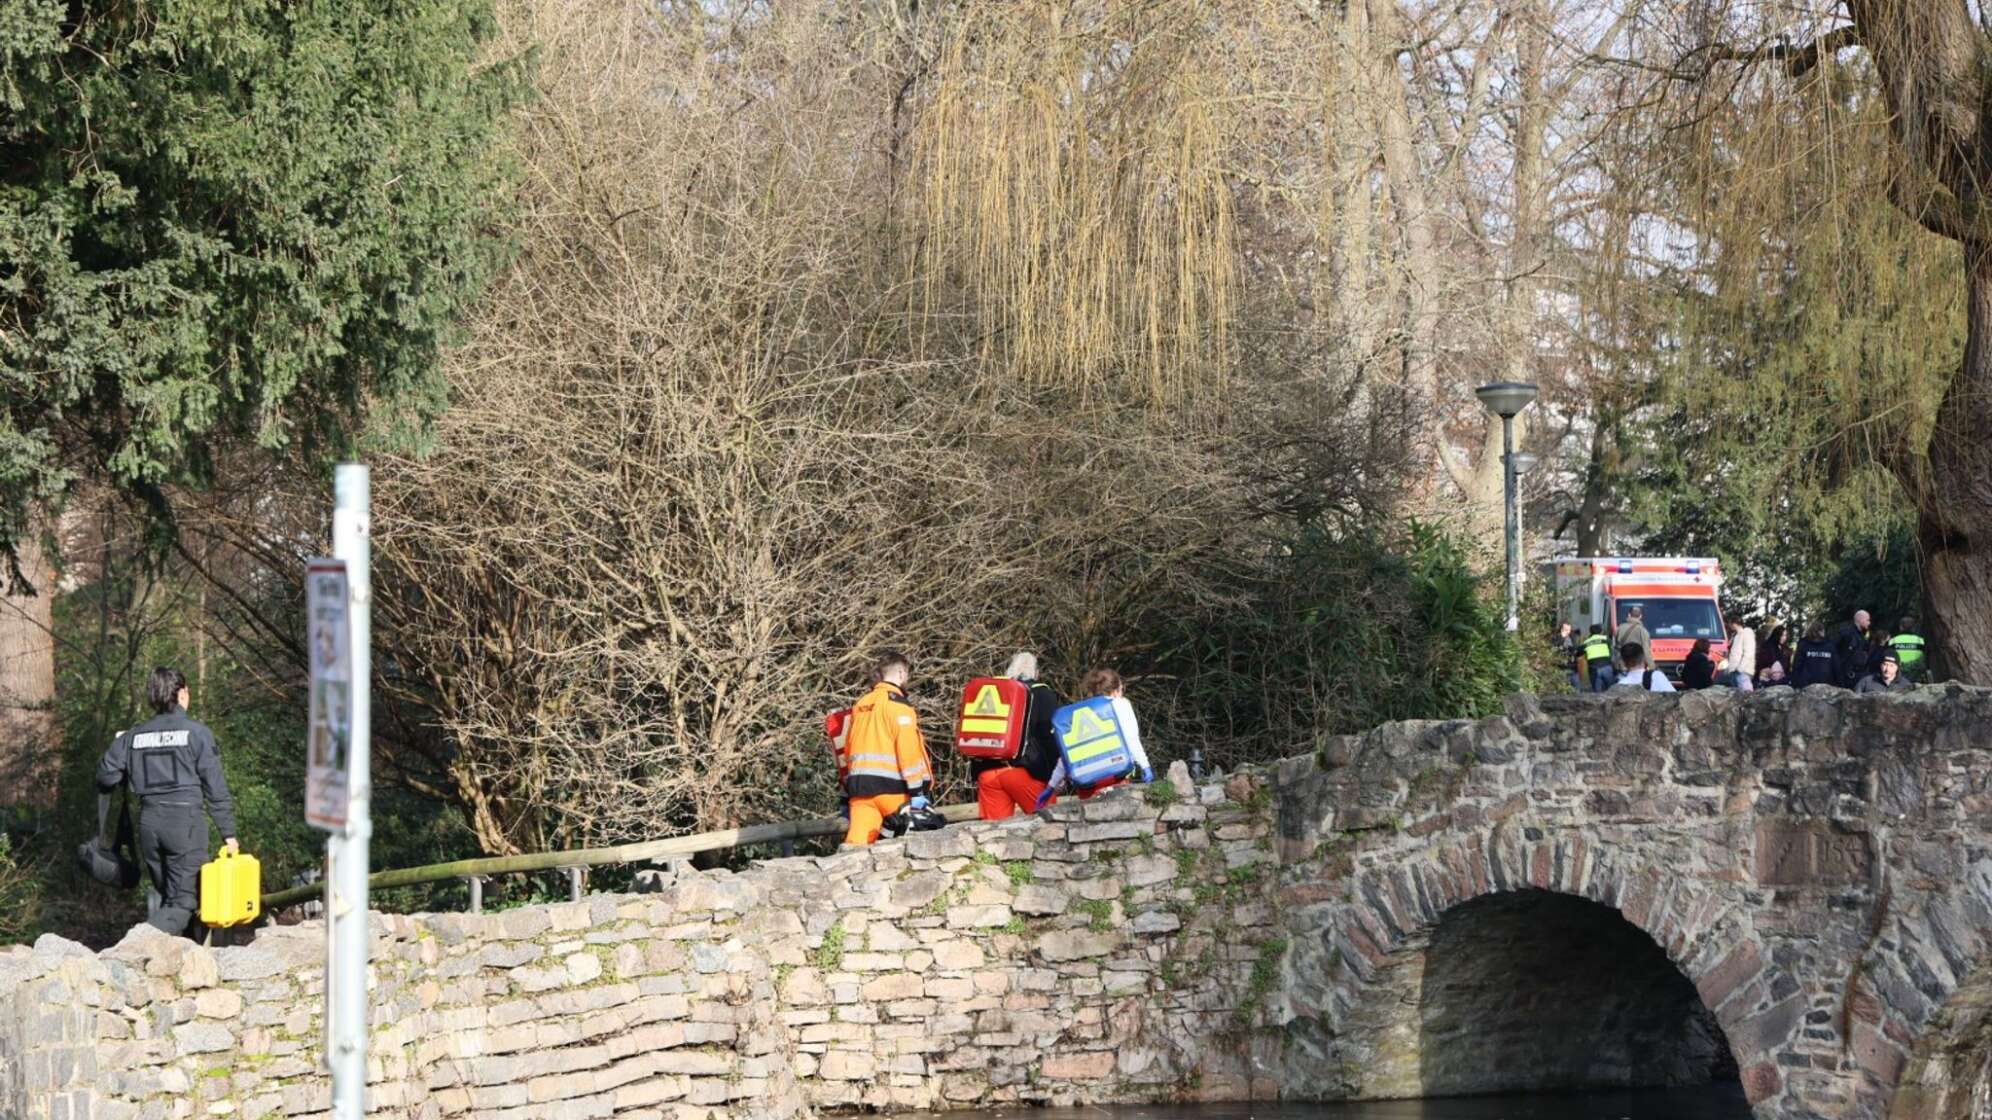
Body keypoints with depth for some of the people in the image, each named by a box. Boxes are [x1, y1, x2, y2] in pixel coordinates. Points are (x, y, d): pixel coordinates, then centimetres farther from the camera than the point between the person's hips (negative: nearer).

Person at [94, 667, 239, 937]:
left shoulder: (133, 736, 8)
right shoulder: (196, 733, -3)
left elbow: (105, 778, 7)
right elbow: (215, 788, -4)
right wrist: (228, 833, 1)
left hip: (148, 823, 5)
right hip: (185, 822, -5)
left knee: (165, 897, 18)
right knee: (183, 901, -4)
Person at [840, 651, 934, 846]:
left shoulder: (860, 705, 19)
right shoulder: (897, 704, -4)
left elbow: (848, 751, 21)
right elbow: (908, 748, -13)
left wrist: (846, 797, 25)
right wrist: (917, 791, -14)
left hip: (858, 785, 6)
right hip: (889, 785, -6)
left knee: (857, 842, -8)